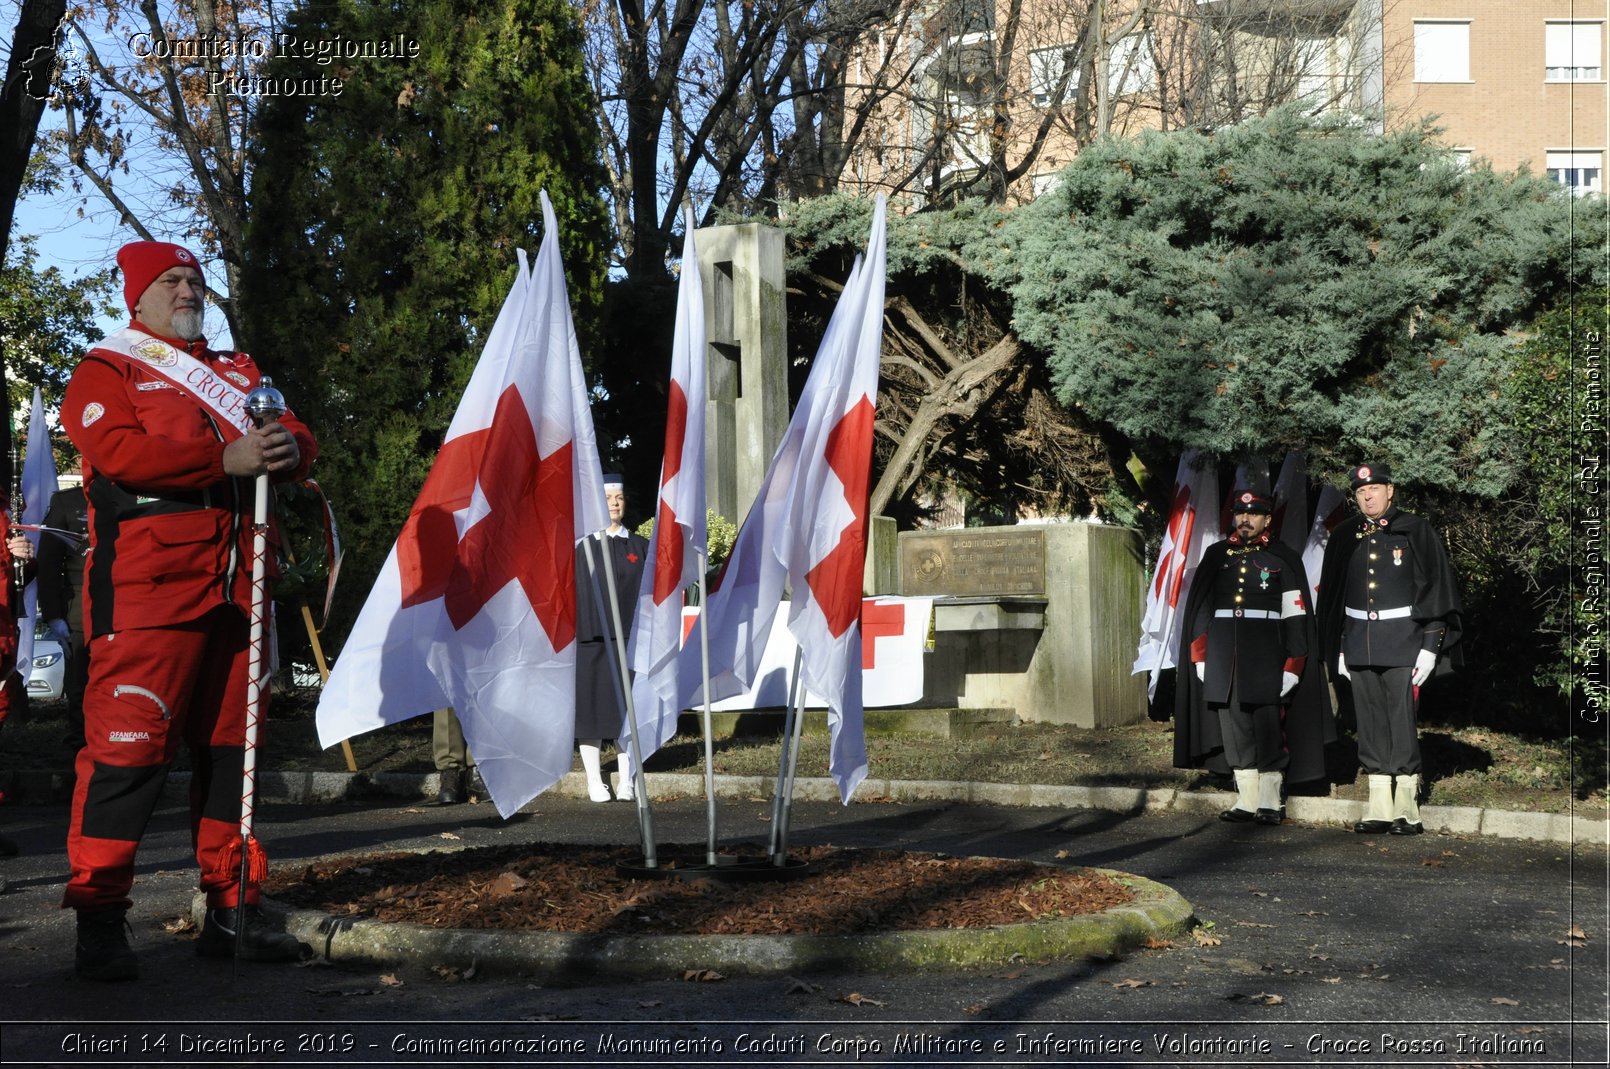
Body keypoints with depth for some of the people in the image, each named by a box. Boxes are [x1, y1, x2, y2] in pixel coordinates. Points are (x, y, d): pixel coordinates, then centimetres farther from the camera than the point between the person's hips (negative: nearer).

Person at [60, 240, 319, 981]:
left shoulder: (239, 375, 25)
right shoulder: (106, 371, 6)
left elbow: (299, 442, 16)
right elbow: (119, 451, -12)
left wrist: (287, 447, -9)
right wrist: (227, 459, -19)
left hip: (238, 585, 6)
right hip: (147, 587, -6)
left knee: (232, 749, 8)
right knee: (128, 747, -11)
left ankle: (232, 911, 14)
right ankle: (98, 922, -6)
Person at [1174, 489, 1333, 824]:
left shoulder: (1284, 558, 3)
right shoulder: (1215, 556, 11)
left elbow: (1296, 617, 1)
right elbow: (1200, 610, 11)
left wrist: (1292, 666, -6)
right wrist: (1200, 658, 5)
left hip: (1266, 655, -3)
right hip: (1223, 656, 3)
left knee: (1268, 726, -4)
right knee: (1233, 725, 3)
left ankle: (1270, 801, 4)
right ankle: (1246, 801, 9)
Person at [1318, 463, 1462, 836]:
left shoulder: (1415, 532, 0)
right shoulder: (1344, 537, 11)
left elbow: (1436, 589, -2)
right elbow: (1331, 596, 17)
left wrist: (1430, 647, -8)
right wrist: (1337, 650, 12)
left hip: (1403, 643, -4)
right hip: (1359, 645, 4)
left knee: (1403, 721, -5)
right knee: (1370, 724, 5)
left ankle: (1406, 811, 1)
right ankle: (1378, 810, 9)